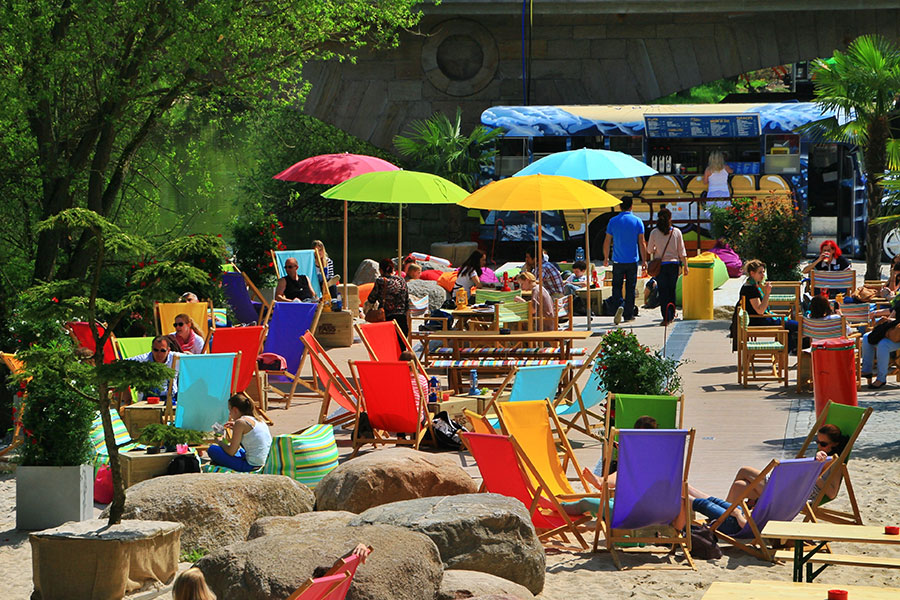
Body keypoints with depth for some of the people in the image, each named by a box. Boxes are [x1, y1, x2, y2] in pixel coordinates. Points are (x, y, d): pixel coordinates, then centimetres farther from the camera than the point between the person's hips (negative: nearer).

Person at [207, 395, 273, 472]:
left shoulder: (240, 422, -13)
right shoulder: (257, 420, 11)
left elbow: (231, 452, -11)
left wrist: (219, 442, 8)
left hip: (252, 466, -9)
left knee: (212, 449, -4)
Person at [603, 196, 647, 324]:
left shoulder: (613, 221, -2)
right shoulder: (637, 222, -3)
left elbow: (607, 241, 2)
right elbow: (642, 243, -3)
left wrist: (606, 258, 14)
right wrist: (644, 260, 5)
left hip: (618, 261, 0)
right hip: (632, 261, 0)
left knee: (617, 286, 8)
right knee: (630, 288, 8)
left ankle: (619, 305, -18)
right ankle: (628, 314, 11)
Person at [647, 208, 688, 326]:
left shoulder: (654, 232, -8)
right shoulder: (676, 232, -4)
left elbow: (649, 250, 2)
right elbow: (682, 251, -1)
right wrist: (685, 266, 6)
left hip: (660, 264, -2)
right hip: (674, 264, 2)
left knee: (663, 291, 1)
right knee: (672, 291, 16)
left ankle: (666, 318, -8)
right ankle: (671, 315, 25)